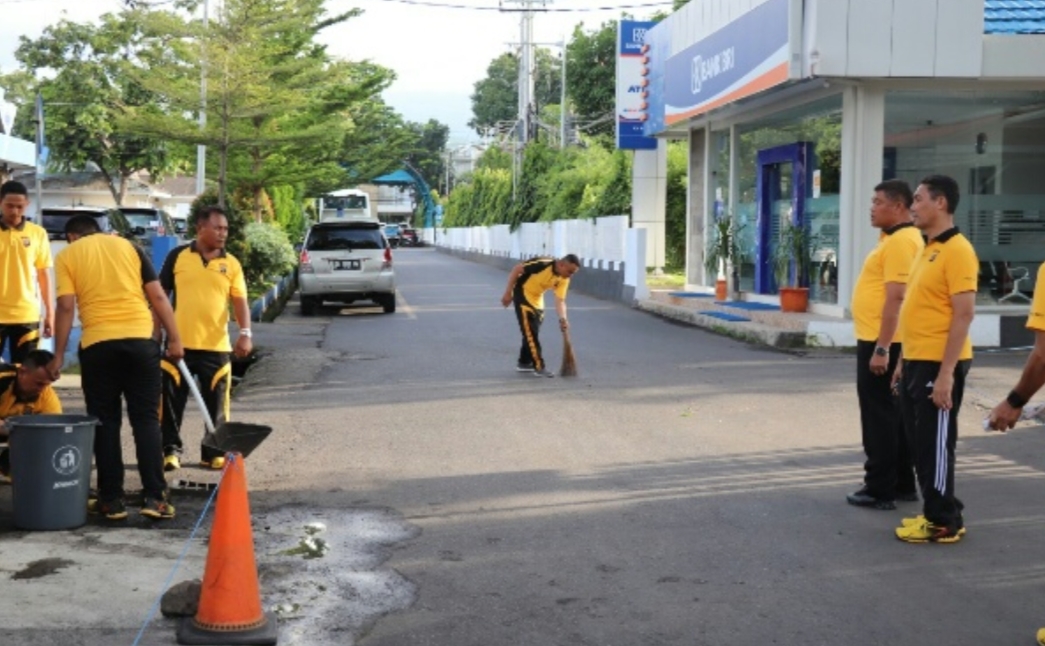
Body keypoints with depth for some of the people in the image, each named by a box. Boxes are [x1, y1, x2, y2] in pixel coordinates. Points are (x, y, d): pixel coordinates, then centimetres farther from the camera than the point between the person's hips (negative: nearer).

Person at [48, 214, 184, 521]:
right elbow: (157, 296, 7)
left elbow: (66, 306, -2)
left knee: (105, 422, 8)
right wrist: (174, 339, 9)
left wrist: (58, 356, 0)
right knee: (146, 419, 5)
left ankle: (111, 499, 10)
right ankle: (155, 496, 0)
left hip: (98, 344, -1)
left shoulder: (67, 256, 9)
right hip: (140, 340, 1)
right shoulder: (128, 246, 14)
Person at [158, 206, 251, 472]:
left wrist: (245, 333, -16)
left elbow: (240, 301, -1)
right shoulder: (178, 256, 1)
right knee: (171, 402, 4)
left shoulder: (231, 264, 4)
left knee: (216, 404, 8)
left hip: (216, 346, 1)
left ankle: (214, 452, 20)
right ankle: (170, 450, 15)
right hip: (178, 343, -1)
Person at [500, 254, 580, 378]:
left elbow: (560, 300, -13)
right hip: (523, 294, -7)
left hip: (537, 300, 7)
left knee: (533, 332, 13)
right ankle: (539, 366, -9)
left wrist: (563, 319, -31)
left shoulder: (563, 280, -11)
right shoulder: (543, 264, -30)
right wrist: (508, 293, -19)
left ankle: (524, 363, 28)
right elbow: (516, 269, -23)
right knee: (531, 332, -11)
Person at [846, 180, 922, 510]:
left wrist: (881, 348, -25)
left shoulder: (901, 241, -18)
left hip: (881, 343, -10)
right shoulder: (895, 238, 15)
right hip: (880, 341, 10)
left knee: (879, 417, -3)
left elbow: (895, 298, -24)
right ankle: (902, 484, 22)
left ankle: (880, 490, 3)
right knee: (893, 415, 15)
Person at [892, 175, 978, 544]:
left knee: (936, 444, -1)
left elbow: (964, 313, -20)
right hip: (917, 362, 9)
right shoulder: (928, 249, 15)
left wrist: (946, 373, -23)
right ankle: (936, 513, 24)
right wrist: (905, 361, 20)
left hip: (938, 365, -9)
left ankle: (944, 524, 9)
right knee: (920, 443, 14)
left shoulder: (957, 250, -15)